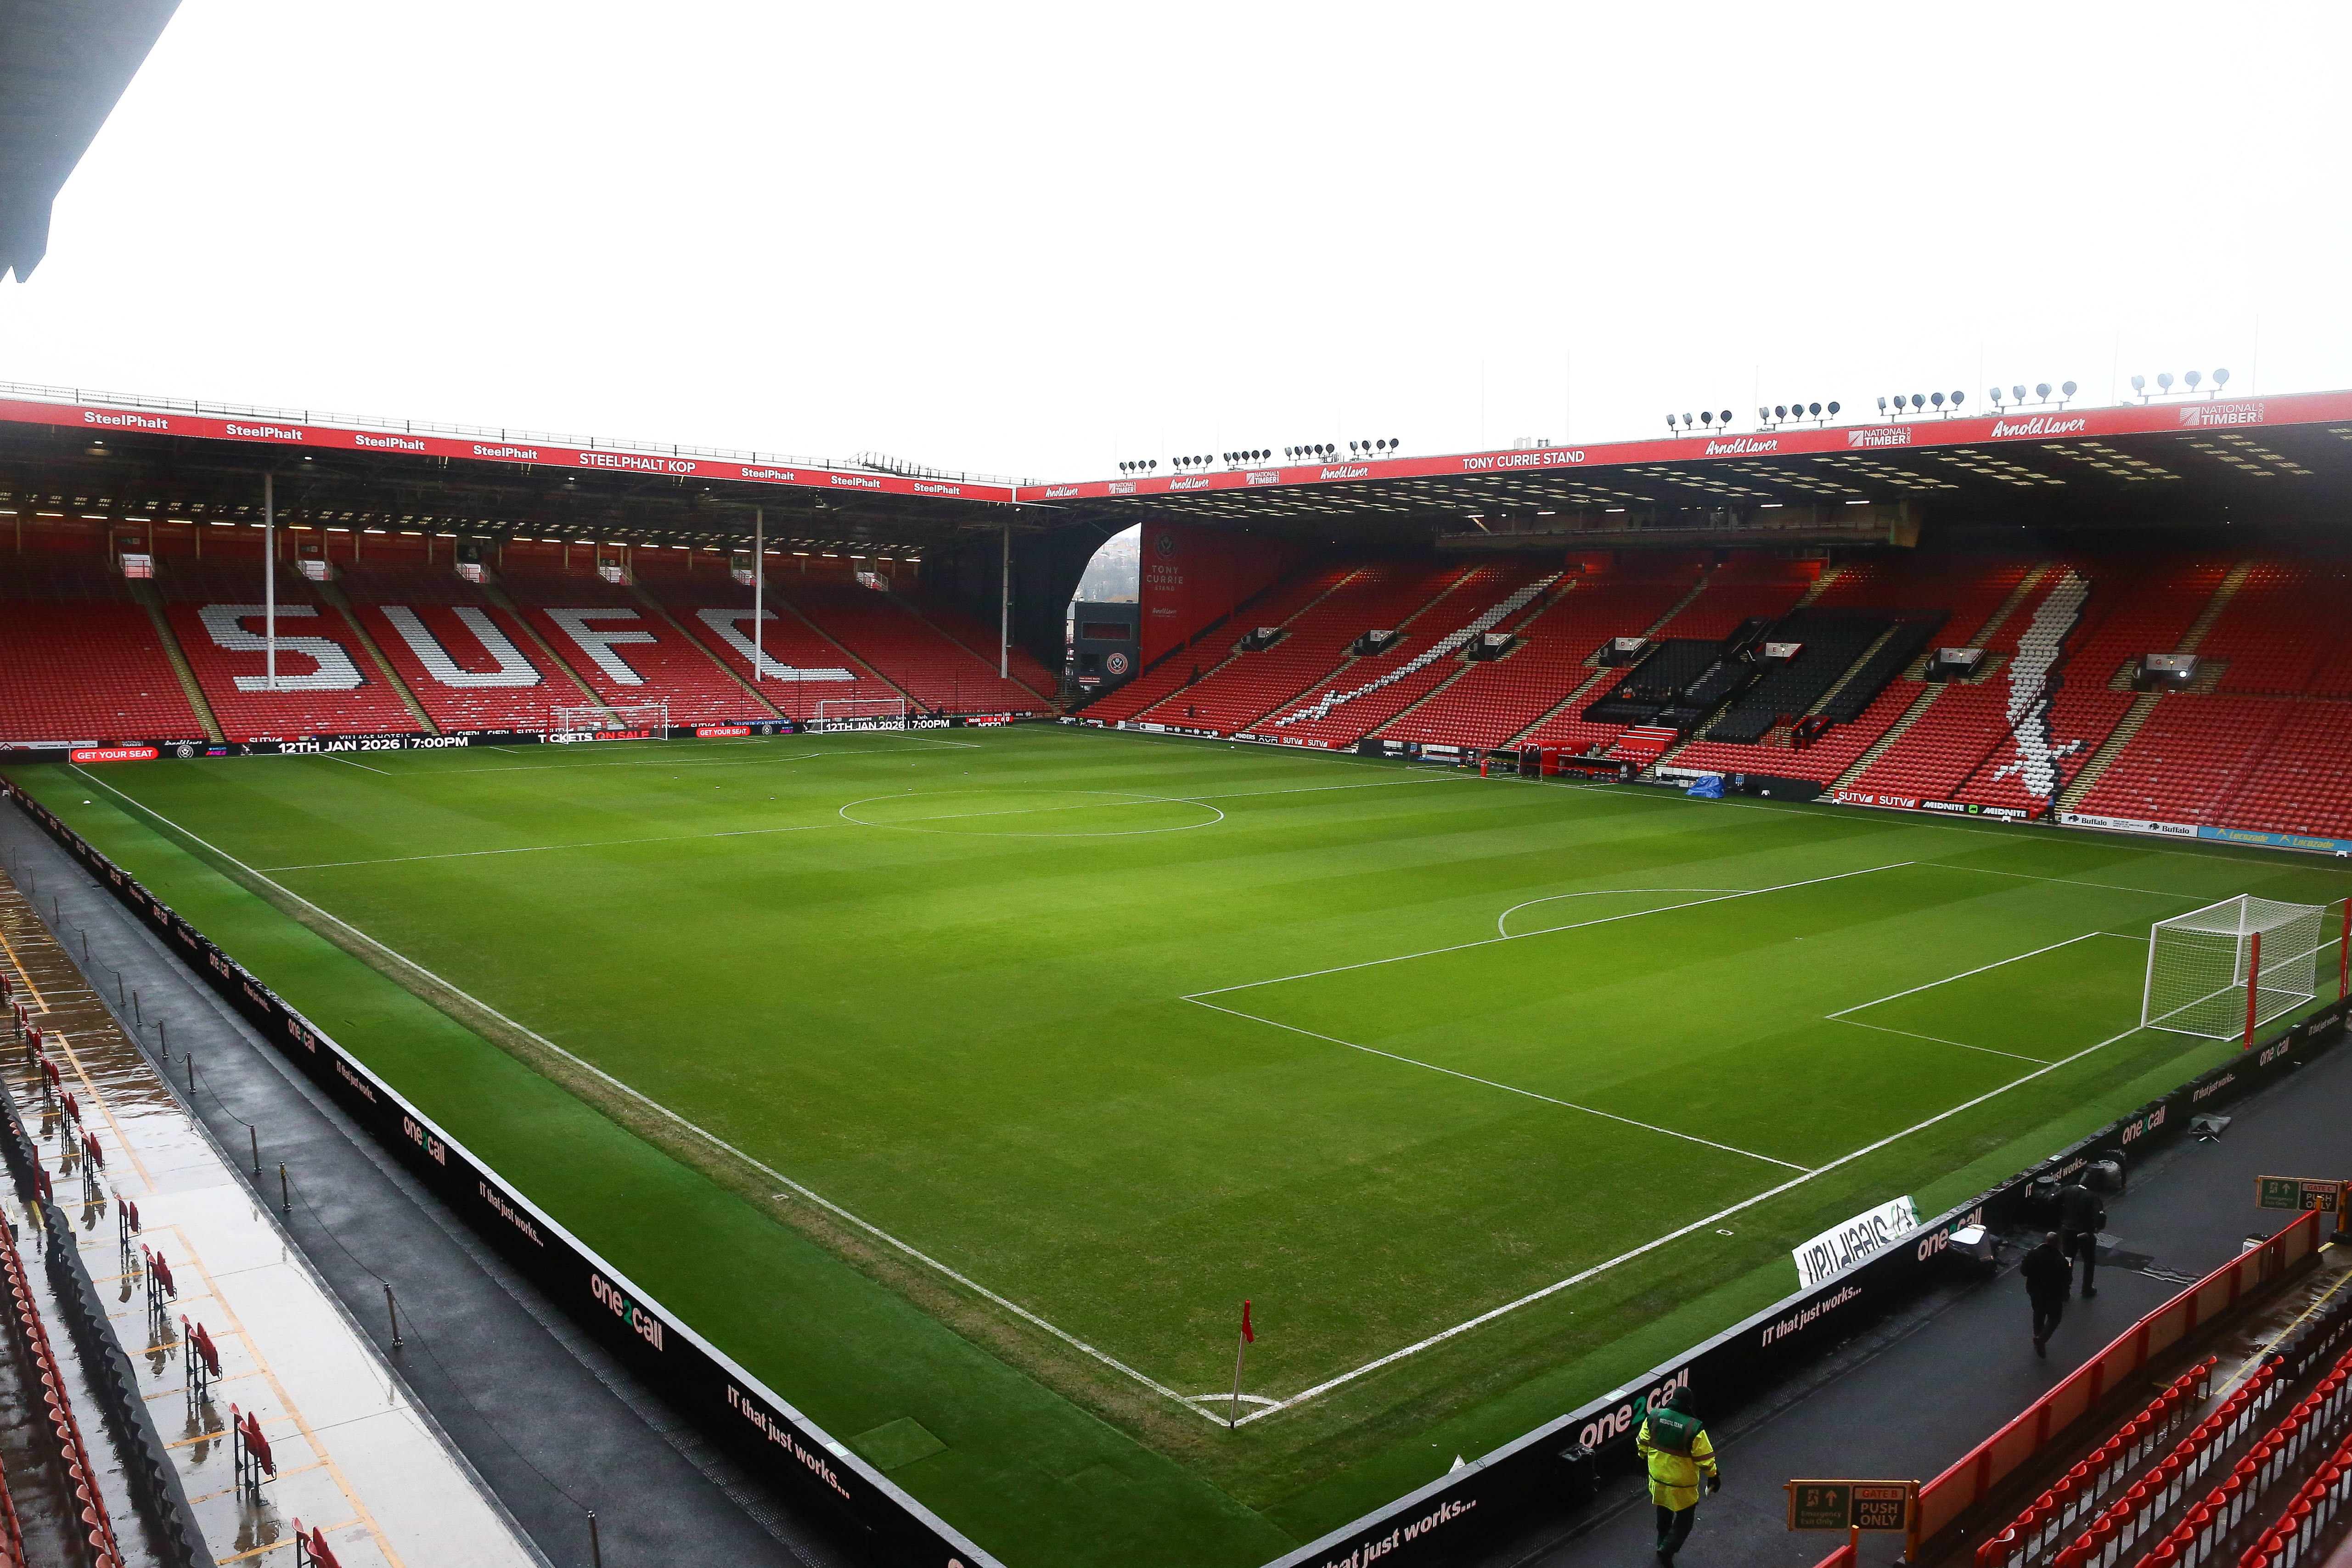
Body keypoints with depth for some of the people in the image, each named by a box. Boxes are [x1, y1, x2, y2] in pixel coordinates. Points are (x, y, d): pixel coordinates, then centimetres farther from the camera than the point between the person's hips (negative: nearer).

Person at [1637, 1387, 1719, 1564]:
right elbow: (1705, 1459, -18)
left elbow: (1642, 1443, -1)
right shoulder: (1694, 1428, -26)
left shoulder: (1654, 1417, -14)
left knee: (1664, 1513, 28)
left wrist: (1644, 1460, 18)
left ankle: (1663, 1544, 44)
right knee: (1685, 1518, 17)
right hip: (1682, 1486, -4)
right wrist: (1713, 1476, 0)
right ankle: (1667, 1549, 10)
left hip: (1658, 1478, 5)